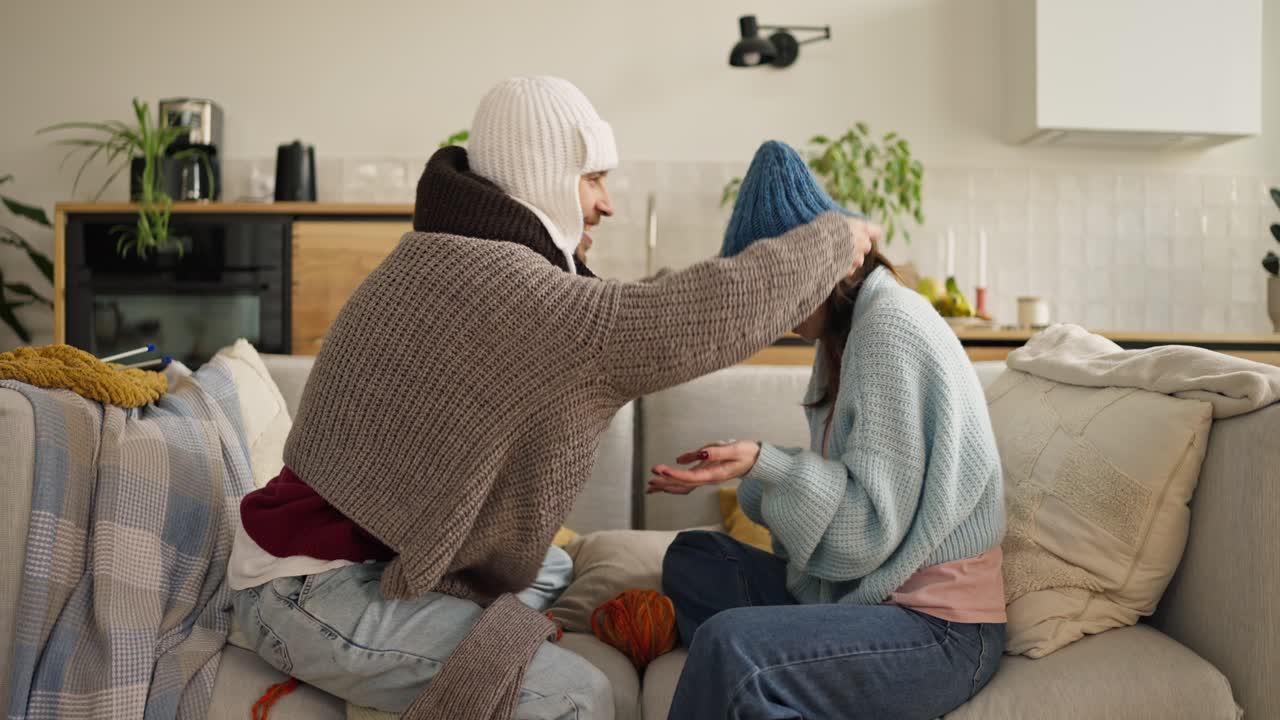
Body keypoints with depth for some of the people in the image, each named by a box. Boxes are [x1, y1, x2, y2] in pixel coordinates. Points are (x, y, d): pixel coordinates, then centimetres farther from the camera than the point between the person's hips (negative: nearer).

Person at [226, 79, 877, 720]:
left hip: (352, 548, 10)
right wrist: (835, 238, -10)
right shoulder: (505, 290, -25)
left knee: (551, 571, 23)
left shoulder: (440, 259, 7)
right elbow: (721, 312, -27)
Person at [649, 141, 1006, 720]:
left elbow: (872, 530, -20)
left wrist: (762, 463, -26)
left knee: (728, 646, -30)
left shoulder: (891, 324, -16)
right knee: (692, 558, 9)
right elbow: (836, 478, 9)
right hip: (865, 590, 10)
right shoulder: (845, 330, 11)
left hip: (940, 627, -10)